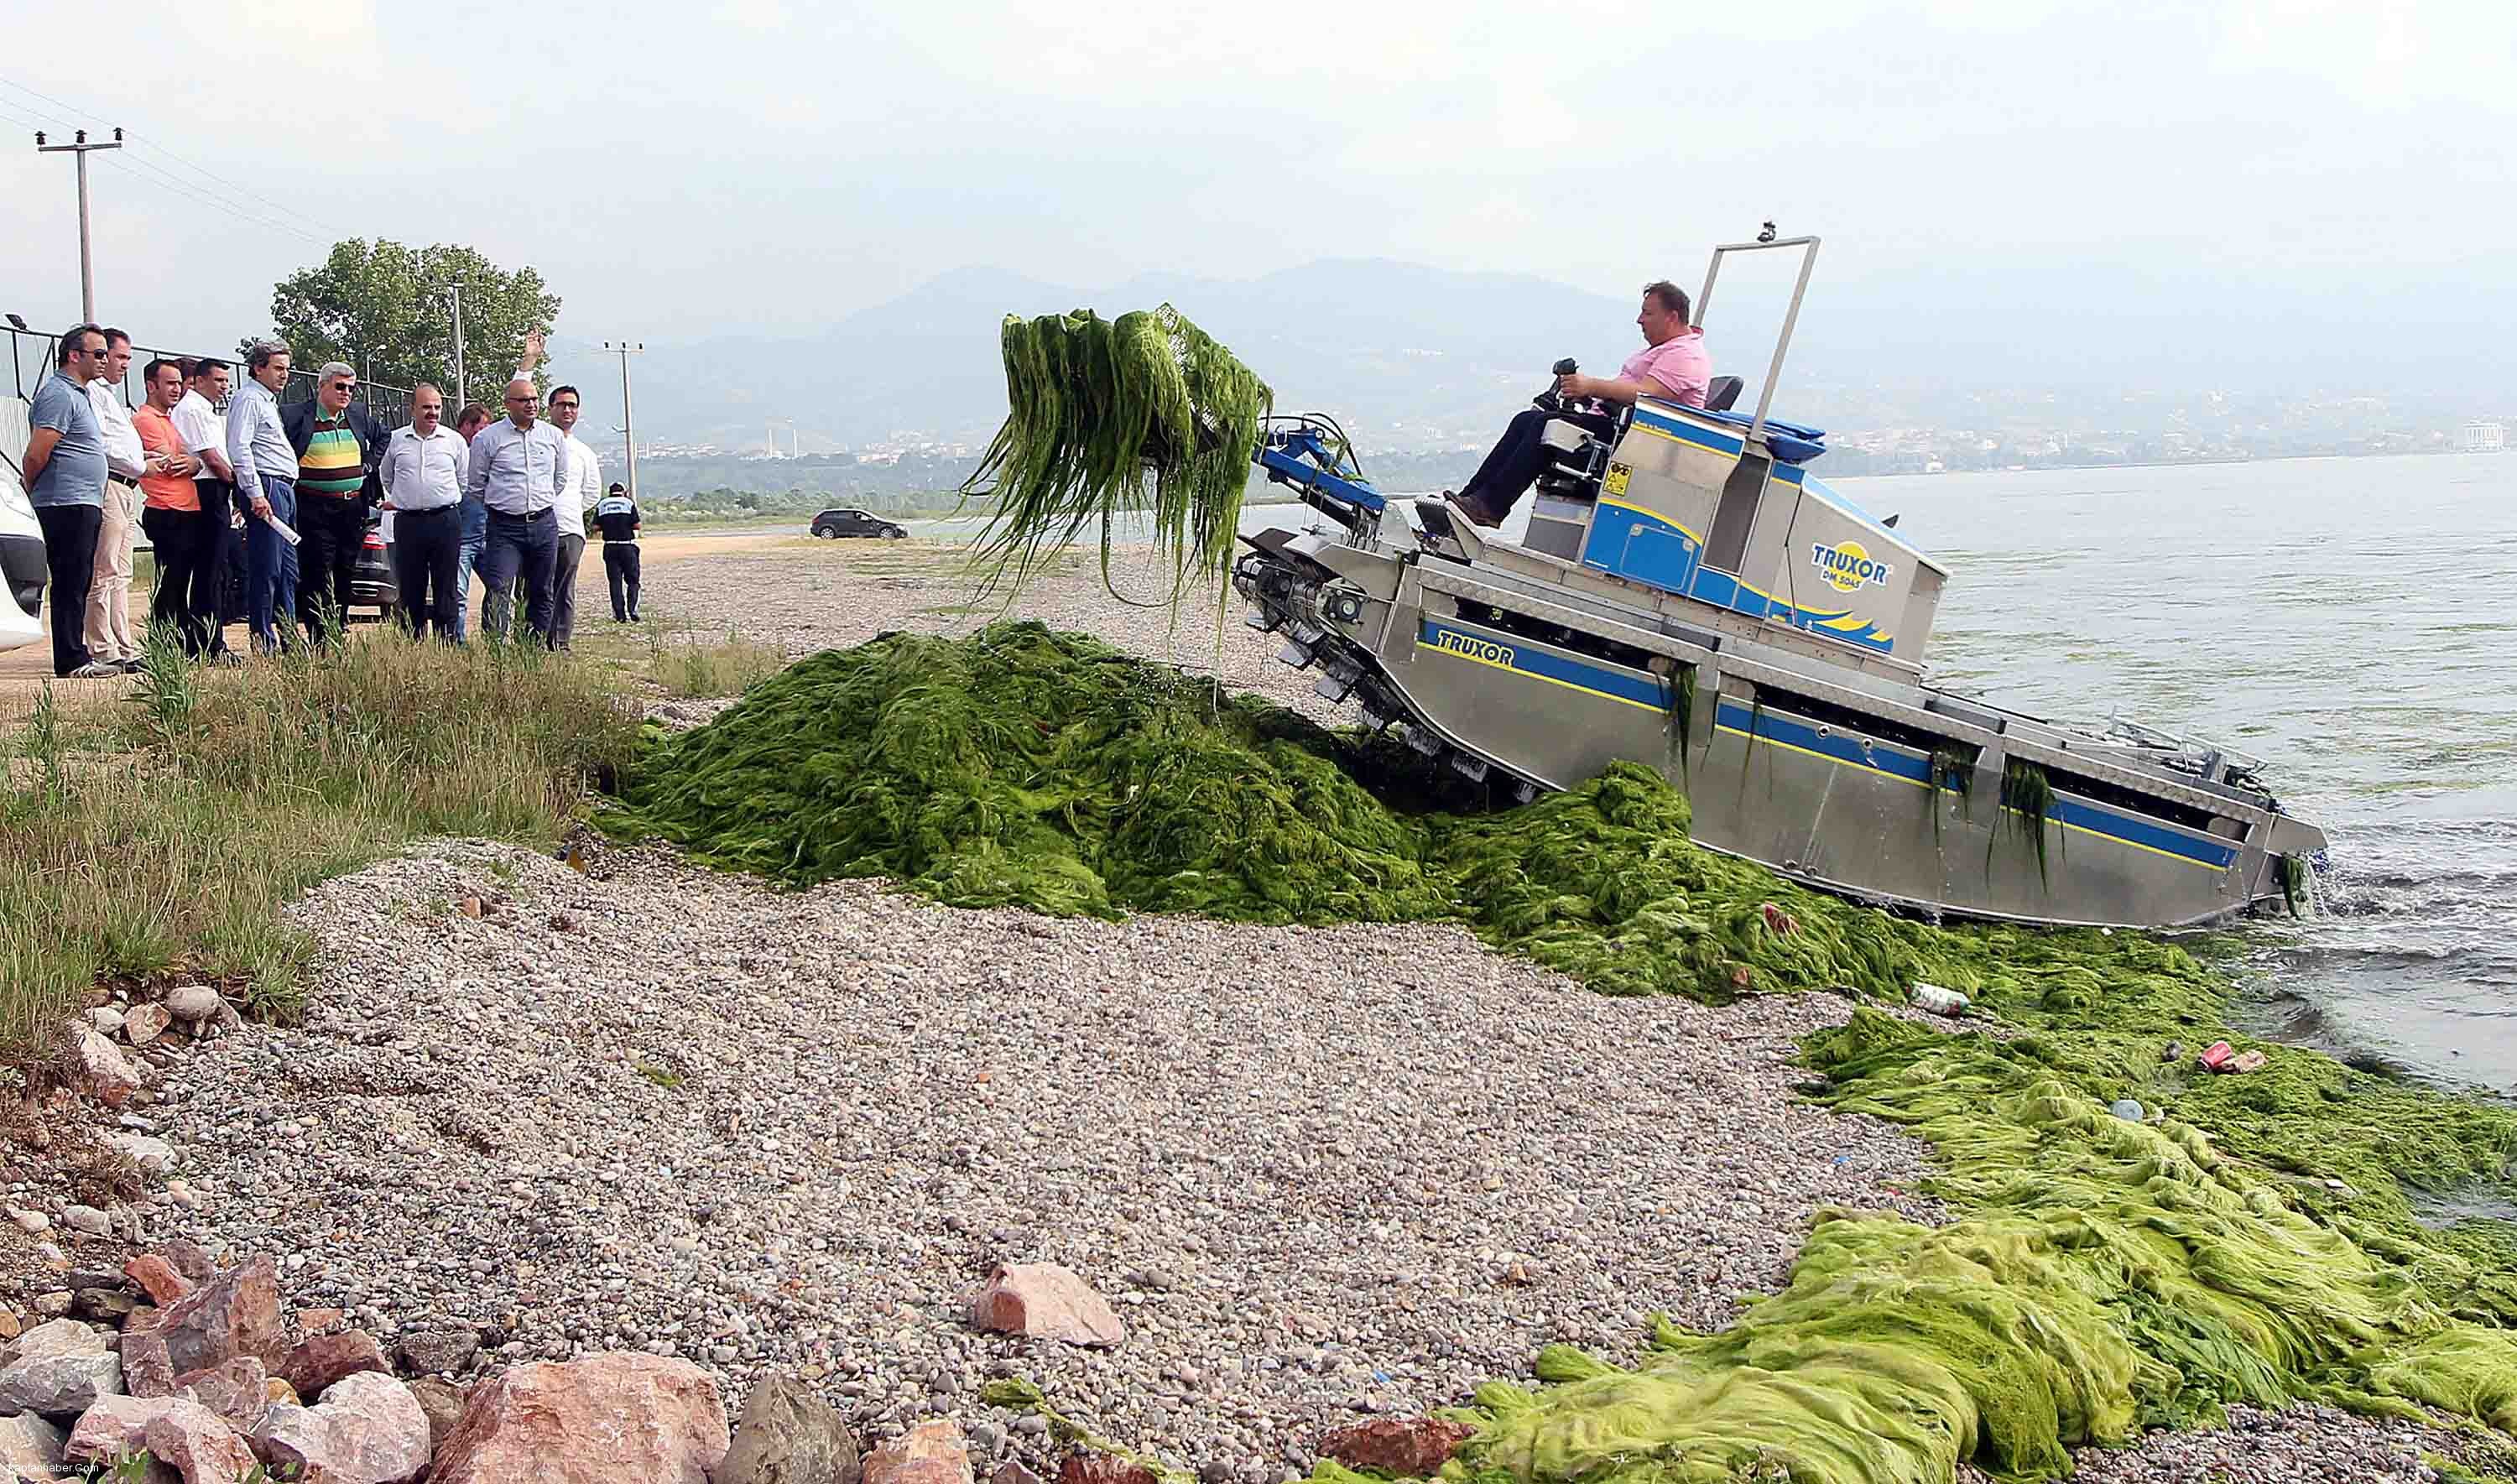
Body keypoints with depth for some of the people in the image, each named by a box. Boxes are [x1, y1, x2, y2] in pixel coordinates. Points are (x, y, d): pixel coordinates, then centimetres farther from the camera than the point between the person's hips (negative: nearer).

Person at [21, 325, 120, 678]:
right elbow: (36, 456, -19)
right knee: (70, 584, -8)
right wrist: (32, 493, -4)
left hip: (83, 506, 10)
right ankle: (71, 661, -6)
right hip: (68, 505, -10)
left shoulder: (78, 394, 20)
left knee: (77, 583, 12)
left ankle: (76, 656, 17)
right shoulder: (60, 395, -13)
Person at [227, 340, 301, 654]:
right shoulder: (248, 399, -7)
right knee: (266, 569, -10)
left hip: (285, 490, 10)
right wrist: (256, 494, -23)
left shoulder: (268, 401, 24)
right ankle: (263, 642, -9)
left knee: (288, 570, 10)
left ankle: (290, 638, 14)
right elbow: (239, 449, -17)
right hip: (266, 488, -10)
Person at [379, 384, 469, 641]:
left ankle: (449, 645, 1)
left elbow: (465, 481, 14)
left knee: (445, 589, 0)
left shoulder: (454, 440, 5)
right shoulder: (396, 439, 8)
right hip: (408, 522, 1)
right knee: (410, 590, 3)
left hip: (446, 521, -1)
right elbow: (385, 476, 23)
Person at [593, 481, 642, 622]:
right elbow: (637, 525, -6)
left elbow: (596, 527, 1)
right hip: (628, 547, -2)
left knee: (615, 582, 5)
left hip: (610, 547, 2)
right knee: (632, 581, 5)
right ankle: (632, 612, -9)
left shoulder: (602, 505, 6)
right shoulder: (629, 503, 0)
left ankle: (619, 615, 1)